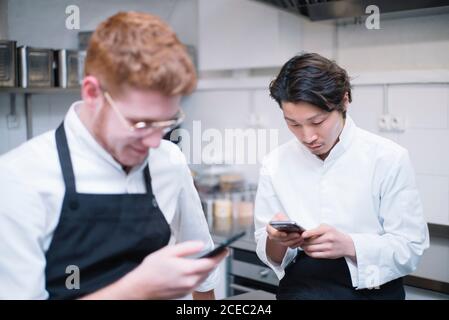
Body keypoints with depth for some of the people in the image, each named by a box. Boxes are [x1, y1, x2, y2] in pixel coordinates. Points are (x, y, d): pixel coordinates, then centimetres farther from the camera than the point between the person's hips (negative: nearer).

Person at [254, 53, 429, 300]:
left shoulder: (388, 159, -9)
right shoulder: (275, 163, -1)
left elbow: (410, 247, -8)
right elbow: (269, 254, 2)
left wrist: (349, 245, -25)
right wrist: (277, 240, -21)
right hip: (300, 288, 1)